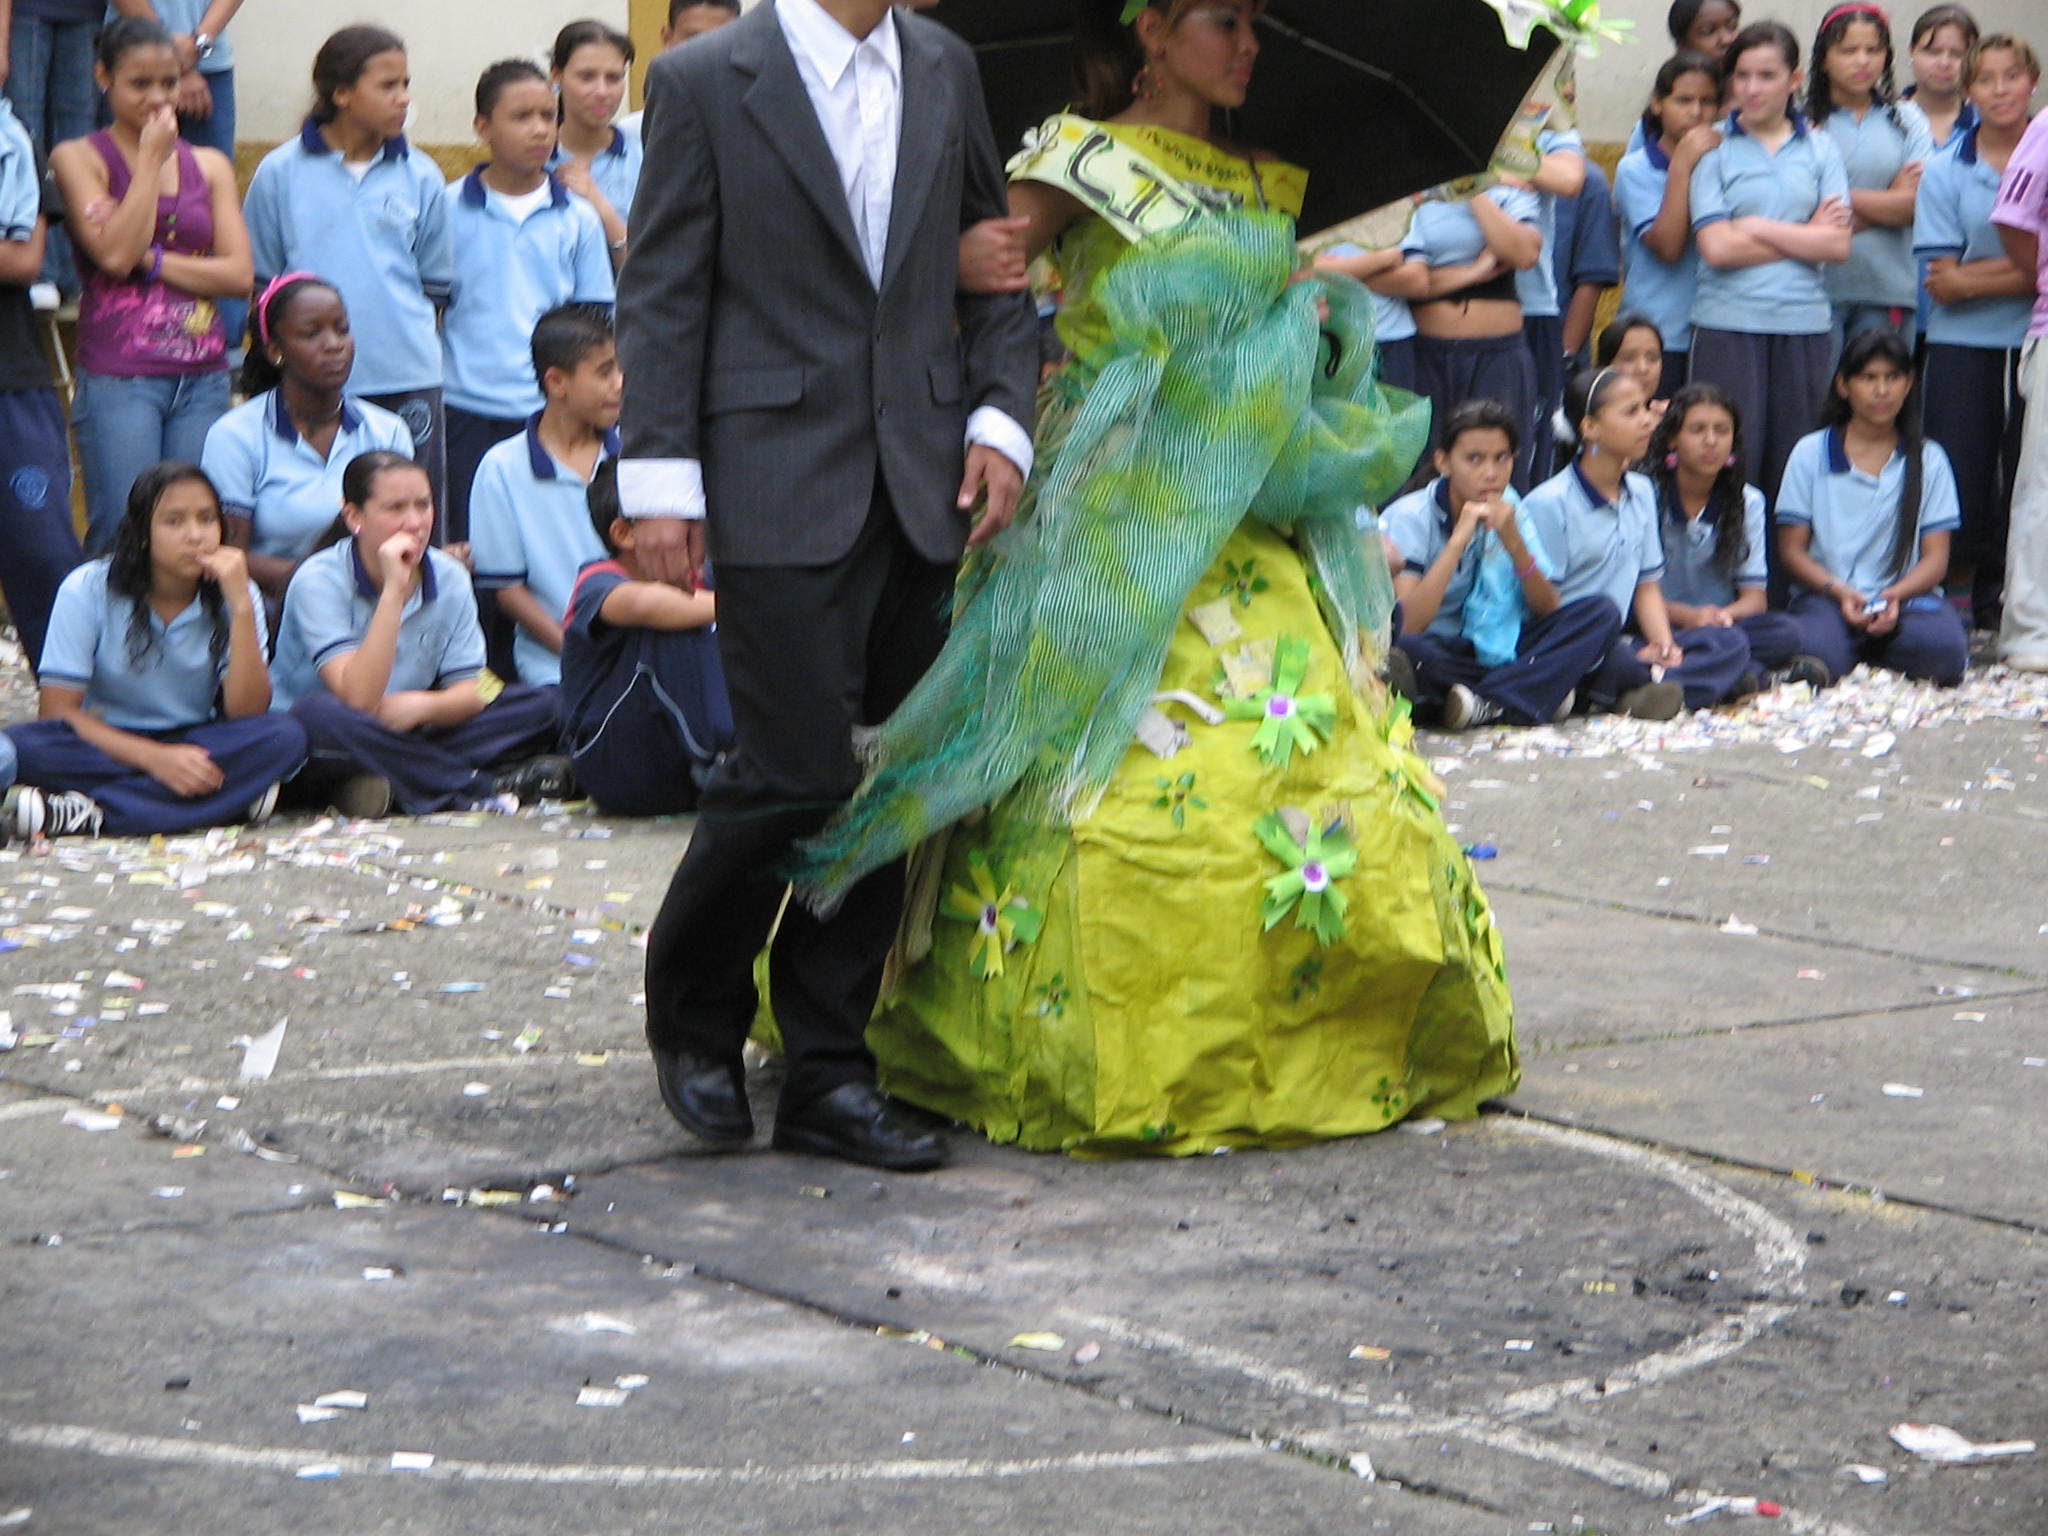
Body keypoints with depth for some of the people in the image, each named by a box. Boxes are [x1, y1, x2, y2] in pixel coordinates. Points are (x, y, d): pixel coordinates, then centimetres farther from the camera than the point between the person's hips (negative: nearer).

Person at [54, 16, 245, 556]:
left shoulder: (210, 165, 13)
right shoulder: (80, 158, 2)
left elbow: (239, 273, 4)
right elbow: (115, 253, -13)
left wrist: (151, 260, -7)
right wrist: (151, 158, -7)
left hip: (203, 375, 4)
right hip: (118, 377, -4)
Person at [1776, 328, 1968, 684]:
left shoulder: (1928, 460, 11)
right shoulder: (1810, 454, 8)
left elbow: (1935, 557, 5)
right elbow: (1793, 550, 4)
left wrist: (1898, 594, -17)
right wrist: (1837, 590, -15)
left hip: (1906, 597, 2)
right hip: (1826, 597, -1)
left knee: (1946, 650, -33)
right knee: (1816, 652, -37)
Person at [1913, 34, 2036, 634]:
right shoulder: (1945, 171, 4)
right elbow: (1940, 283, -3)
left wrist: (1974, 278, -11)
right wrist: (2023, 270, -9)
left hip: (2036, 341, 0)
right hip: (1962, 344, 0)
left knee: (2029, 478, 0)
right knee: (1964, 479, -2)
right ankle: (1961, 602, 7)